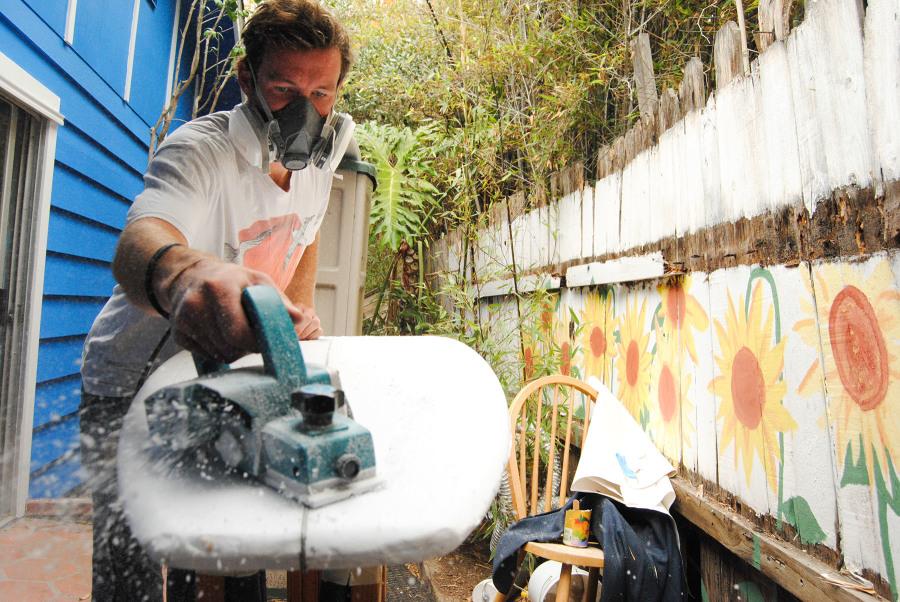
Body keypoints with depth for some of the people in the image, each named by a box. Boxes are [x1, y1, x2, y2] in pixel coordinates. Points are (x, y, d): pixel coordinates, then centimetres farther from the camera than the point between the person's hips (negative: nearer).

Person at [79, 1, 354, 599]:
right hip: (133, 386, -4)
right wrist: (185, 272, -67)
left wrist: (299, 310, -3)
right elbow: (139, 239, -43)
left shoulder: (319, 153, -4)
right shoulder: (201, 148, -23)